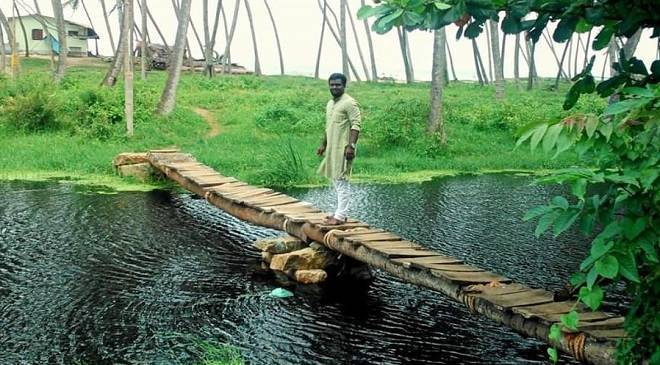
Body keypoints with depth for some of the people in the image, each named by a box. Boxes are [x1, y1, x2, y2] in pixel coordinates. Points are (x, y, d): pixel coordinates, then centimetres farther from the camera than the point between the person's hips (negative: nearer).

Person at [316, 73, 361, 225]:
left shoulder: (349, 103, -11)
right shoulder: (330, 104, 17)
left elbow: (356, 125, -18)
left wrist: (351, 145, -26)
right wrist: (323, 145, 24)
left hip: (343, 149, -9)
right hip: (332, 149, 9)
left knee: (341, 181, -8)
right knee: (336, 181, 12)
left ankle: (341, 216, -6)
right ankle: (341, 212, 20)